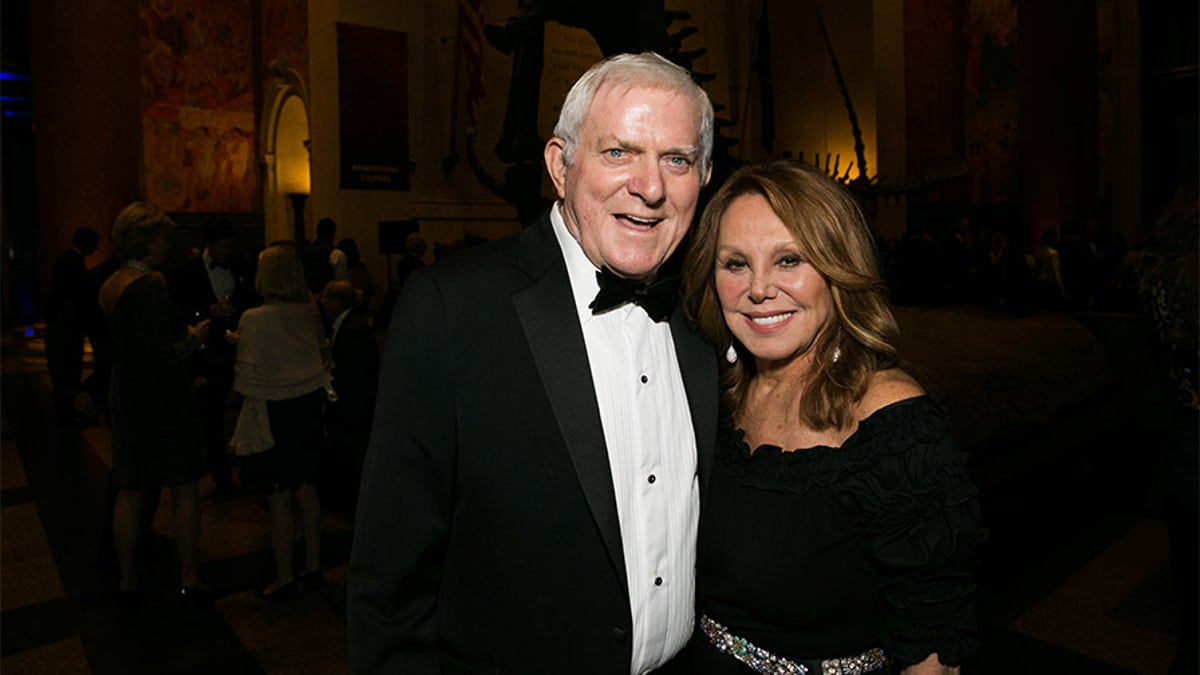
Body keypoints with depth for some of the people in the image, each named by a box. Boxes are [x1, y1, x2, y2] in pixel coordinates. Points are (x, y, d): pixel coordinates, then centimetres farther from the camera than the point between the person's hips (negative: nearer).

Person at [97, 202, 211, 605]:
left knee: (130, 492, 15)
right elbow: (164, 353, -26)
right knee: (185, 489, 5)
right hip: (162, 404, -8)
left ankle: (127, 580, 26)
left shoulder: (110, 285, 7)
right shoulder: (148, 286, -21)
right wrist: (195, 337, -7)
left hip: (126, 400, 8)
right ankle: (188, 579, 15)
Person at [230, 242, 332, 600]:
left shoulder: (255, 319, -17)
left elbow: (248, 379, -14)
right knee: (306, 488, 14)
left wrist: (237, 342, 2)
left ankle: (285, 578, 15)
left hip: (273, 414, -6)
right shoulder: (310, 311, -1)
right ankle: (313, 565, 25)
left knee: (279, 497, 4)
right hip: (309, 406, 6)